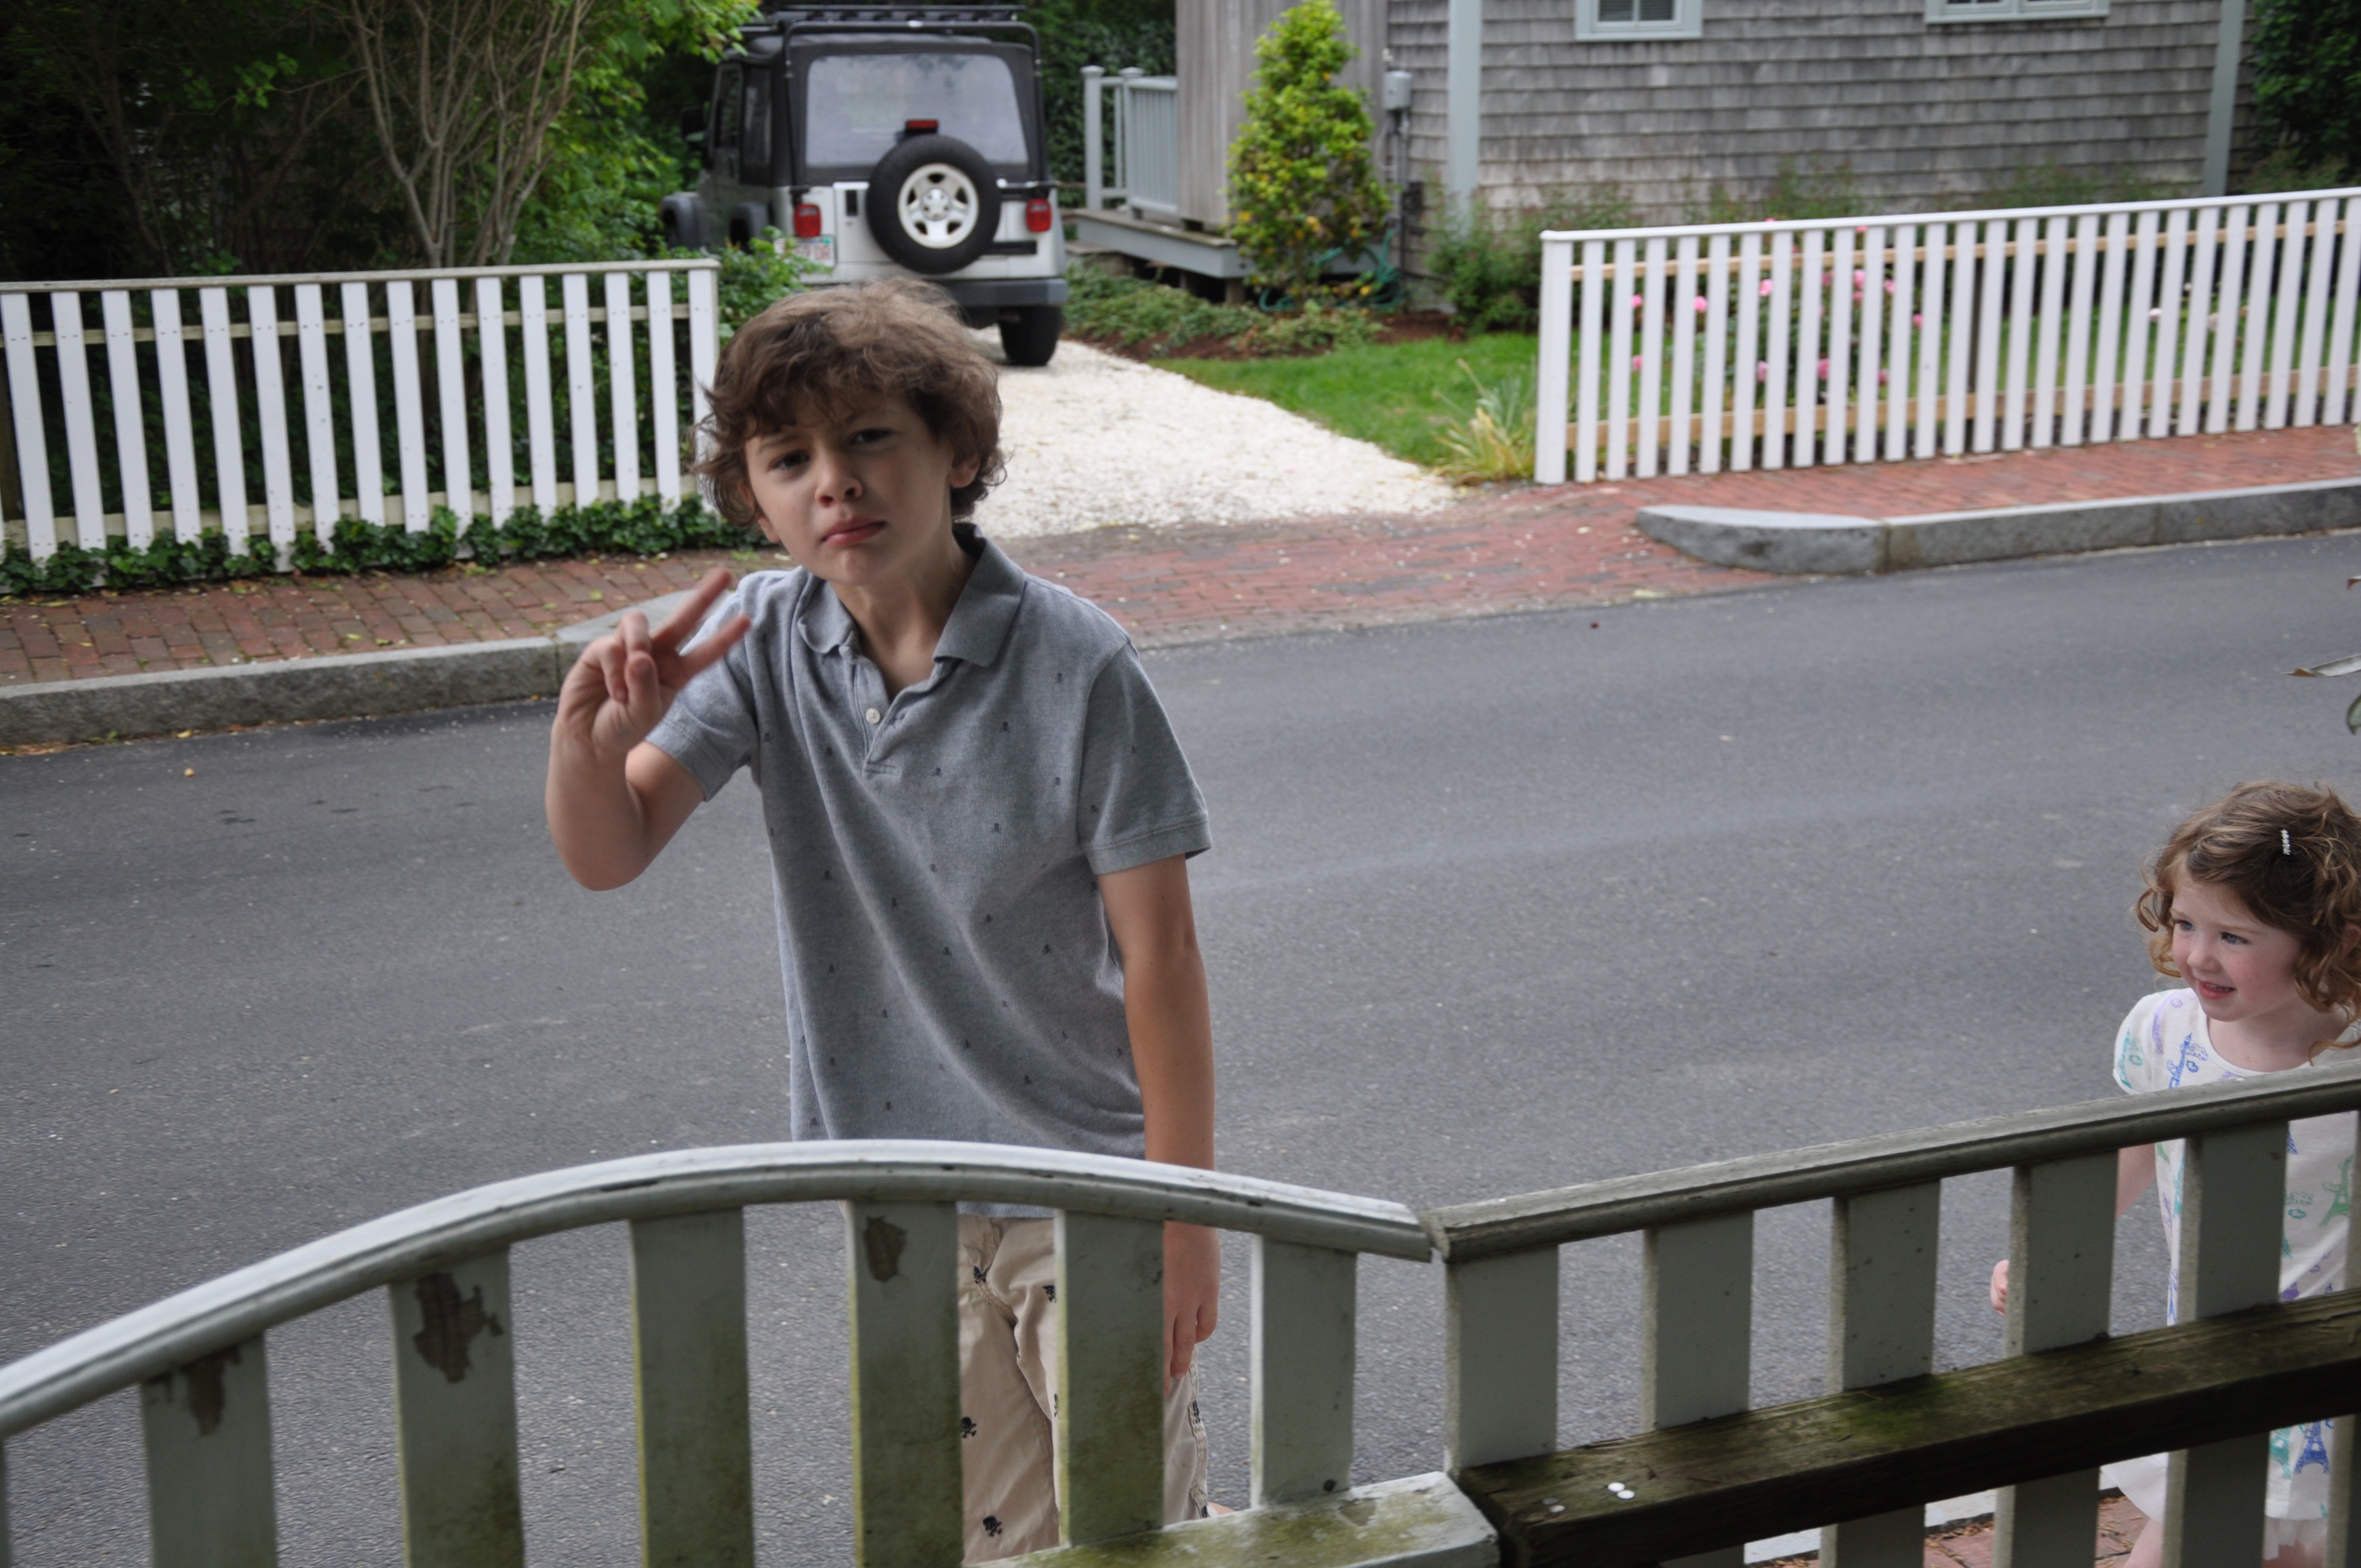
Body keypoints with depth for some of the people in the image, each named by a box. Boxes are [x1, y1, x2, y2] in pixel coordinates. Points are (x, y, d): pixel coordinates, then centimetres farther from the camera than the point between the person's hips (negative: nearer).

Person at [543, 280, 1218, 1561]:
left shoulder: (1075, 666, -18)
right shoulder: (760, 644, -6)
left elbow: (1159, 955, -14)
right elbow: (608, 856, -11)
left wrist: (1182, 1216, -12)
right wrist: (589, 729, -33)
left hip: (1089, 1180, -4)